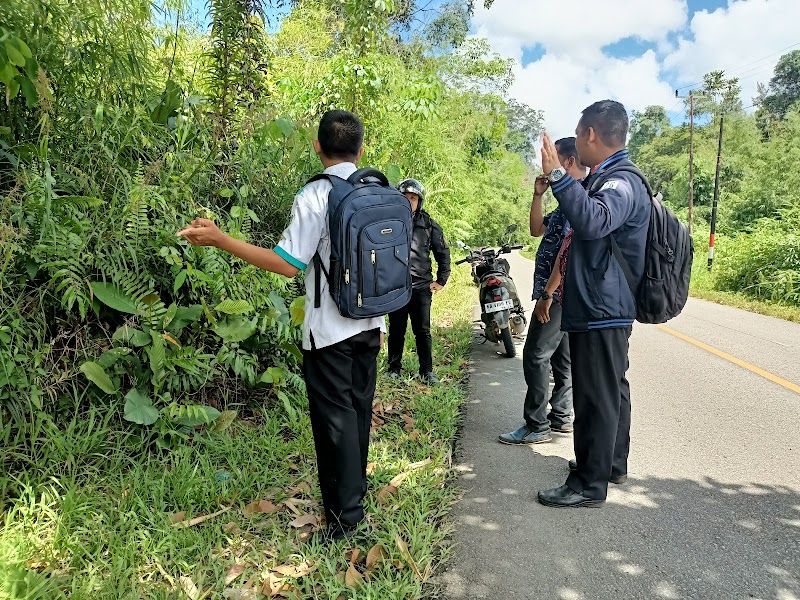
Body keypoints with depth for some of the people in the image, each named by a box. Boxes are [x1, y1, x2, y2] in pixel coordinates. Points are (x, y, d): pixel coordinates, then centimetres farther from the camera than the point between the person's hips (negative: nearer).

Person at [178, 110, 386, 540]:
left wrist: (219, 239, -15)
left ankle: (345, 514, 14)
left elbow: (289, 264, -19)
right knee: (359, 407, 19)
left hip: (330, 330, -7)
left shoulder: (314, 196, -15)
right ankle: (356, 485, 38)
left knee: (335, 417, 3)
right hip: (370, 323, 7)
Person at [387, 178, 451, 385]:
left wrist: (441, 280, 9)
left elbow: (443, 253, 13)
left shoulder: (429, 225, 5)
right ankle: (394, 369, 22)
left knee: (423, 331, 4)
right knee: (396, 330, 10)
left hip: (421, 287, 0)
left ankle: (427, 371, 14)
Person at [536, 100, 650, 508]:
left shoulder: (622, 183, -17)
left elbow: (593, 221, -39)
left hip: (600, 312, -11)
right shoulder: (611, 180, 16)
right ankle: (612, 463, 34)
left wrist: (558, 175, -38)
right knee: (611, 390, 19)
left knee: (596, 396, -3)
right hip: (607, 310, 11)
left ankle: (590, 484, 9)